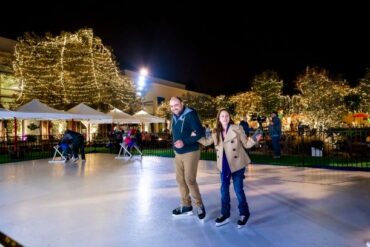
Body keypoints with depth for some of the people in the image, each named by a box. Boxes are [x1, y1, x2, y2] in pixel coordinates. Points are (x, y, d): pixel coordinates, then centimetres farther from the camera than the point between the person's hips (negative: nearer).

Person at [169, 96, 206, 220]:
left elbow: (200, 132, -20)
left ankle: (199, 205, 15)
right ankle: (186, 205, 27)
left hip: (190, 153, -7)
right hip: (178, 153, 8)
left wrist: (184, 142, -26)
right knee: (180, 180, 11)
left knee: (190, 180, -5)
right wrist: (175, 144, 6)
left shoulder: (190, 114, -15)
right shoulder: (174, 116, 8)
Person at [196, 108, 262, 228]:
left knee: (238, 189, 2)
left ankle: (244, 214, 24)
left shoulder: (237, 129, -9)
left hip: (237, 164, -4)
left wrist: (254, 139, -24)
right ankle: (225, 214, 27)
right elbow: (207, 142, 18)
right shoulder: (216, 133, 3)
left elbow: (246, 144, -6)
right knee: (224, 190, 11)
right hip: (224, 165, 4)